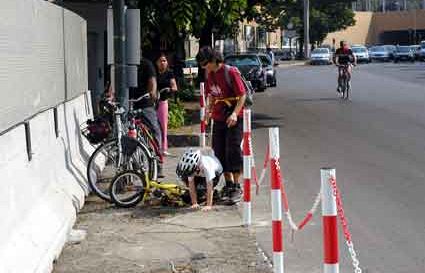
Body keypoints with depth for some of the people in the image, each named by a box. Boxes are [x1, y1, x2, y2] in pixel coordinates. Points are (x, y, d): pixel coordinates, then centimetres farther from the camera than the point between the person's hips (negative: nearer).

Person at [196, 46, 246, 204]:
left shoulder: (231, 72, -13)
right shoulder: (210, 75, 8)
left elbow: (242, 95, -14)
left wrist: (235, 114, -25)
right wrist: (209, 109, 2)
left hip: (233, 119, -7)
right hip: (218, 118, 7)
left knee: (233, 150, -8)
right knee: (219, 152, 8)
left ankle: (236, 187, -2)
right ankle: (228, 183, 21)